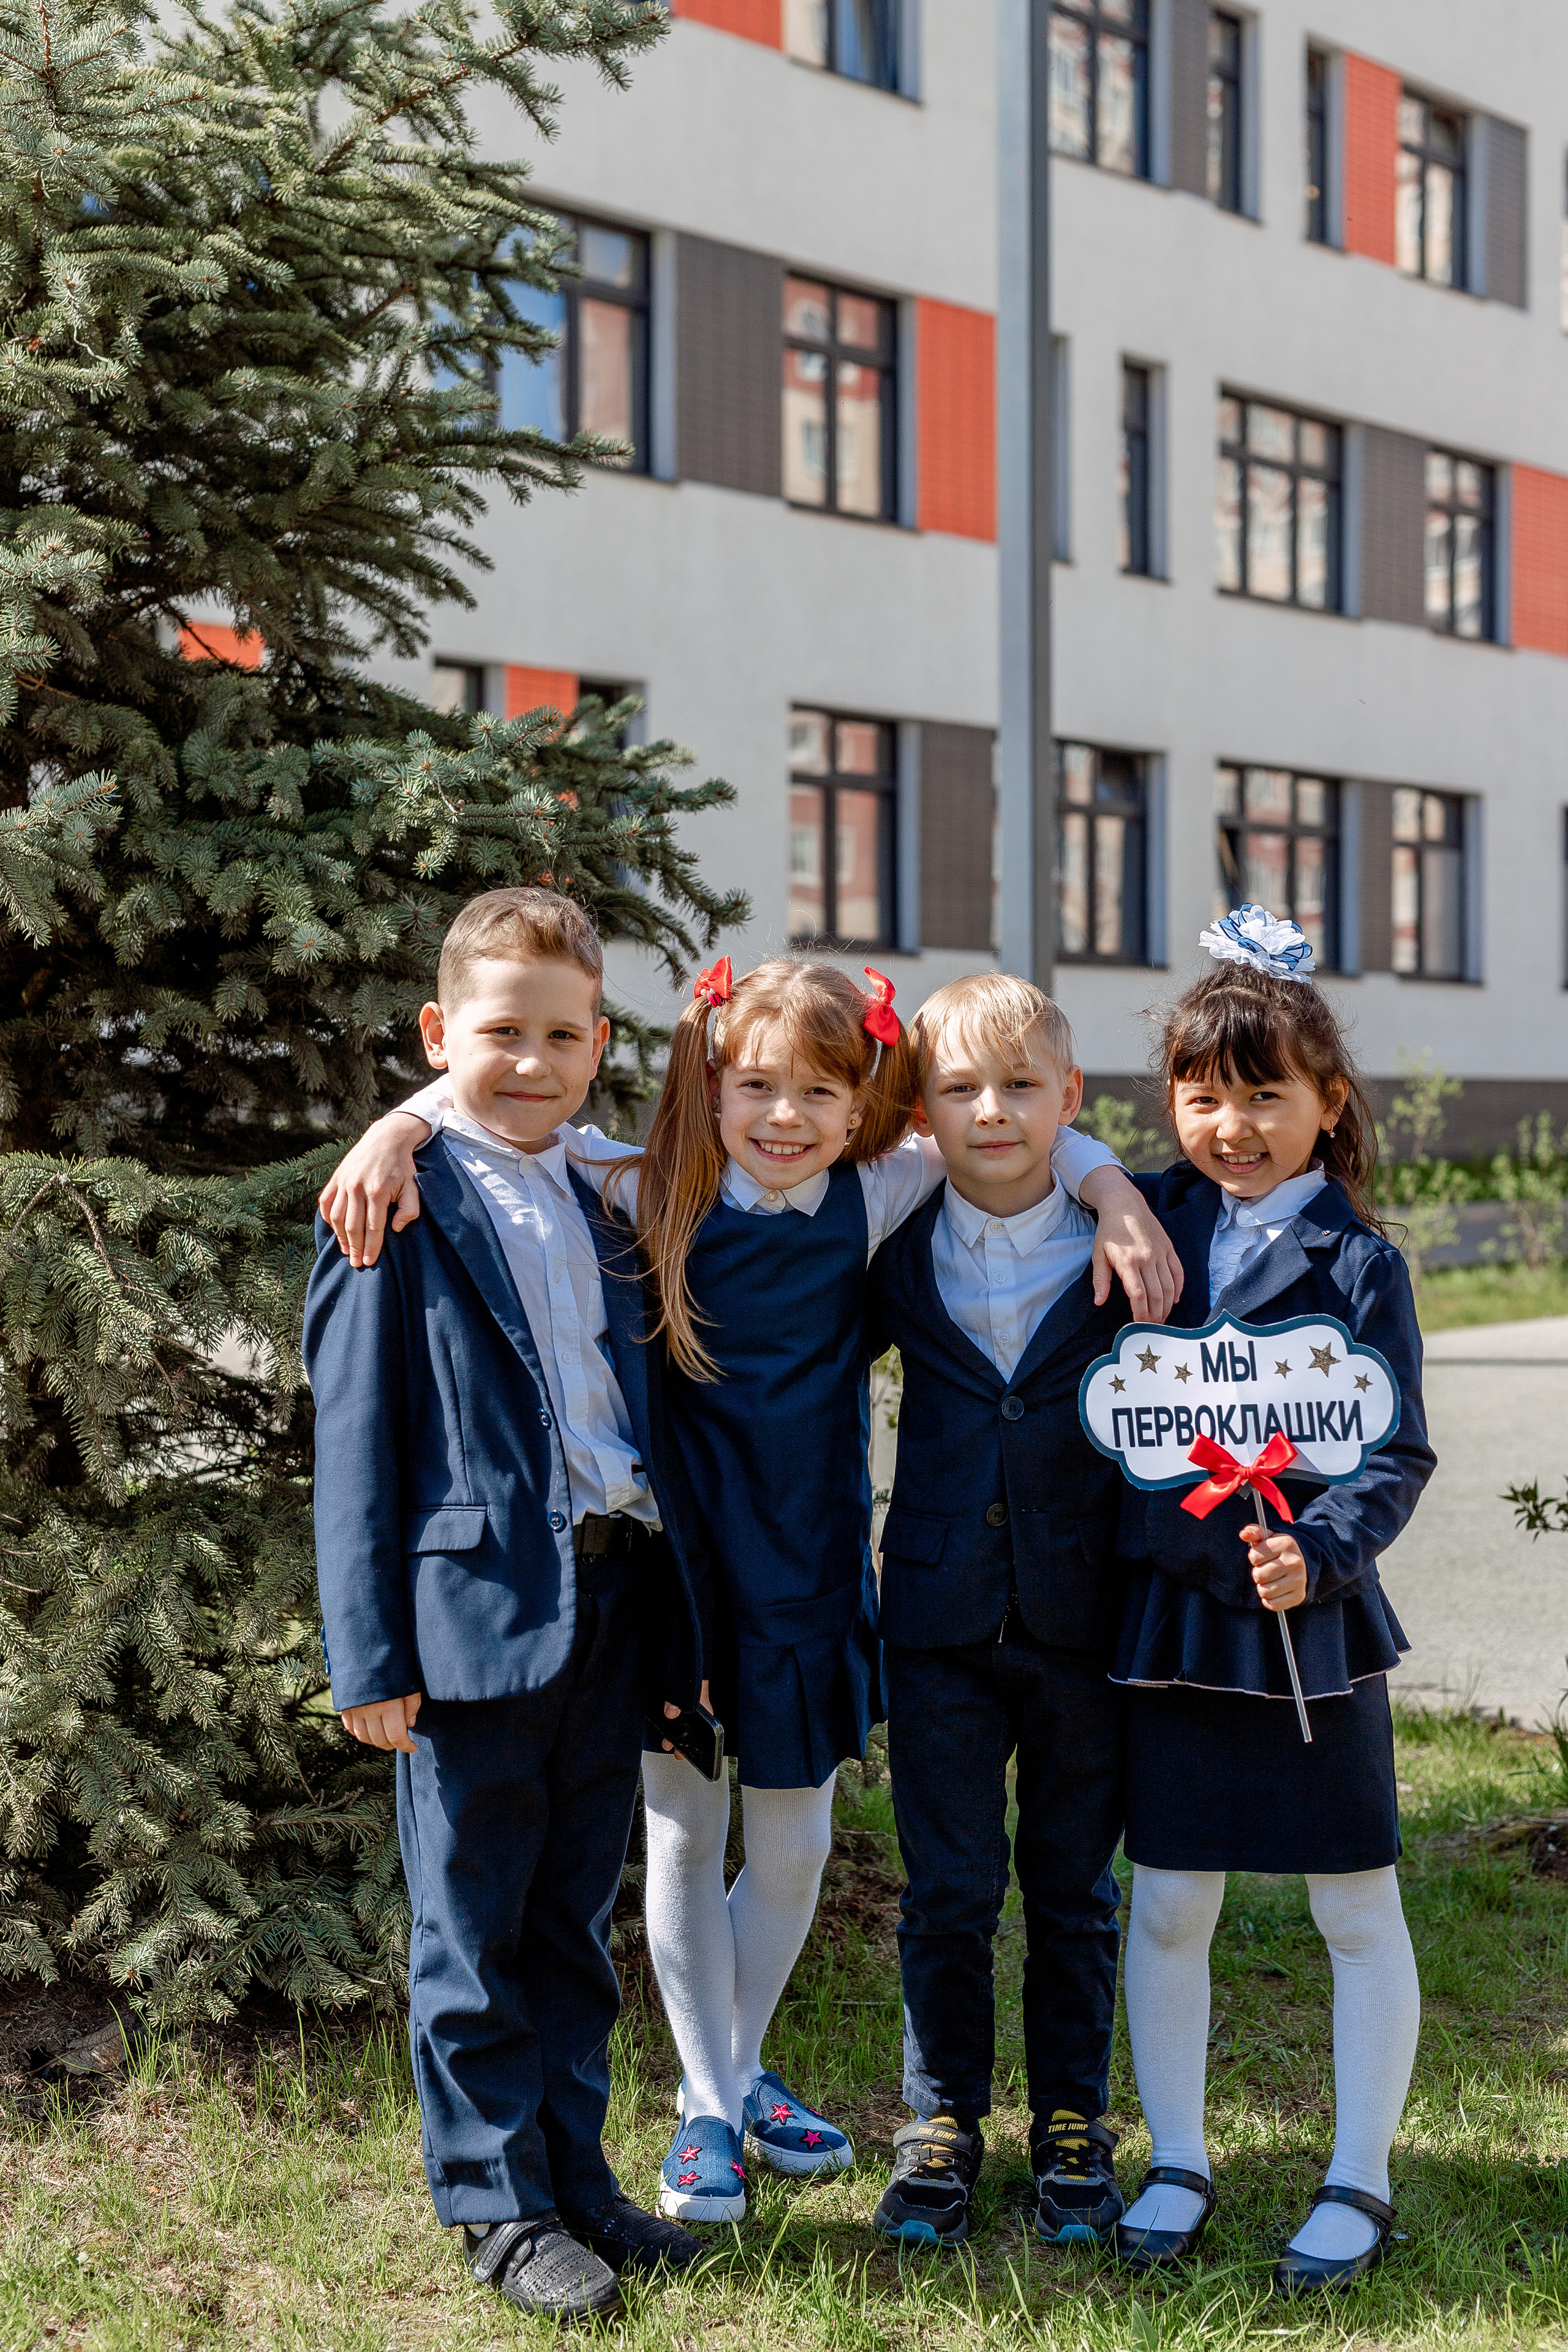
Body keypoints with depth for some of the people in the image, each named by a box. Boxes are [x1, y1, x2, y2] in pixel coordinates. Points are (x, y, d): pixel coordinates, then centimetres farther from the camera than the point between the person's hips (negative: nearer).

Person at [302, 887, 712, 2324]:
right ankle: (498, 2204, 17)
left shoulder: (602, 1211, 14)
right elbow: (359, 1439, -8)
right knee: (473, 1933, 5)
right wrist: (371, 1651, -12)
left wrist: (678, 1614, 16)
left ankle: (574, 2171, 27)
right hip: (477, 1611, -6)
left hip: (610, 1607, 6)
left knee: (575, 1922, 15)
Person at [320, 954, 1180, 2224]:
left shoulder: (875, 1200, -4)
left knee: (795, 1845, 12)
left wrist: (1111, 1186, -10)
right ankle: (708, 2105, 24)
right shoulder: (657, 1198, -9)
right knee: (685, 1841, 9)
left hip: (813, 1579, 2)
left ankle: (740, 2069, 35)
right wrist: (399, 1127, -24)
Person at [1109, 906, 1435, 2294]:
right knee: (1167, 1905, 9)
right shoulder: (1146, 1227, 4)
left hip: (1312, 1622, -3)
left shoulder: (1355, 1259, -6)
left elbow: (1397, 1456, -6)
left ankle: (1359, 2186, 18)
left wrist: (1321, 1554, -22)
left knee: (1359, 1914, 6)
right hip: (1170, 1609, 3)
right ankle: (1179, 2166, 24)